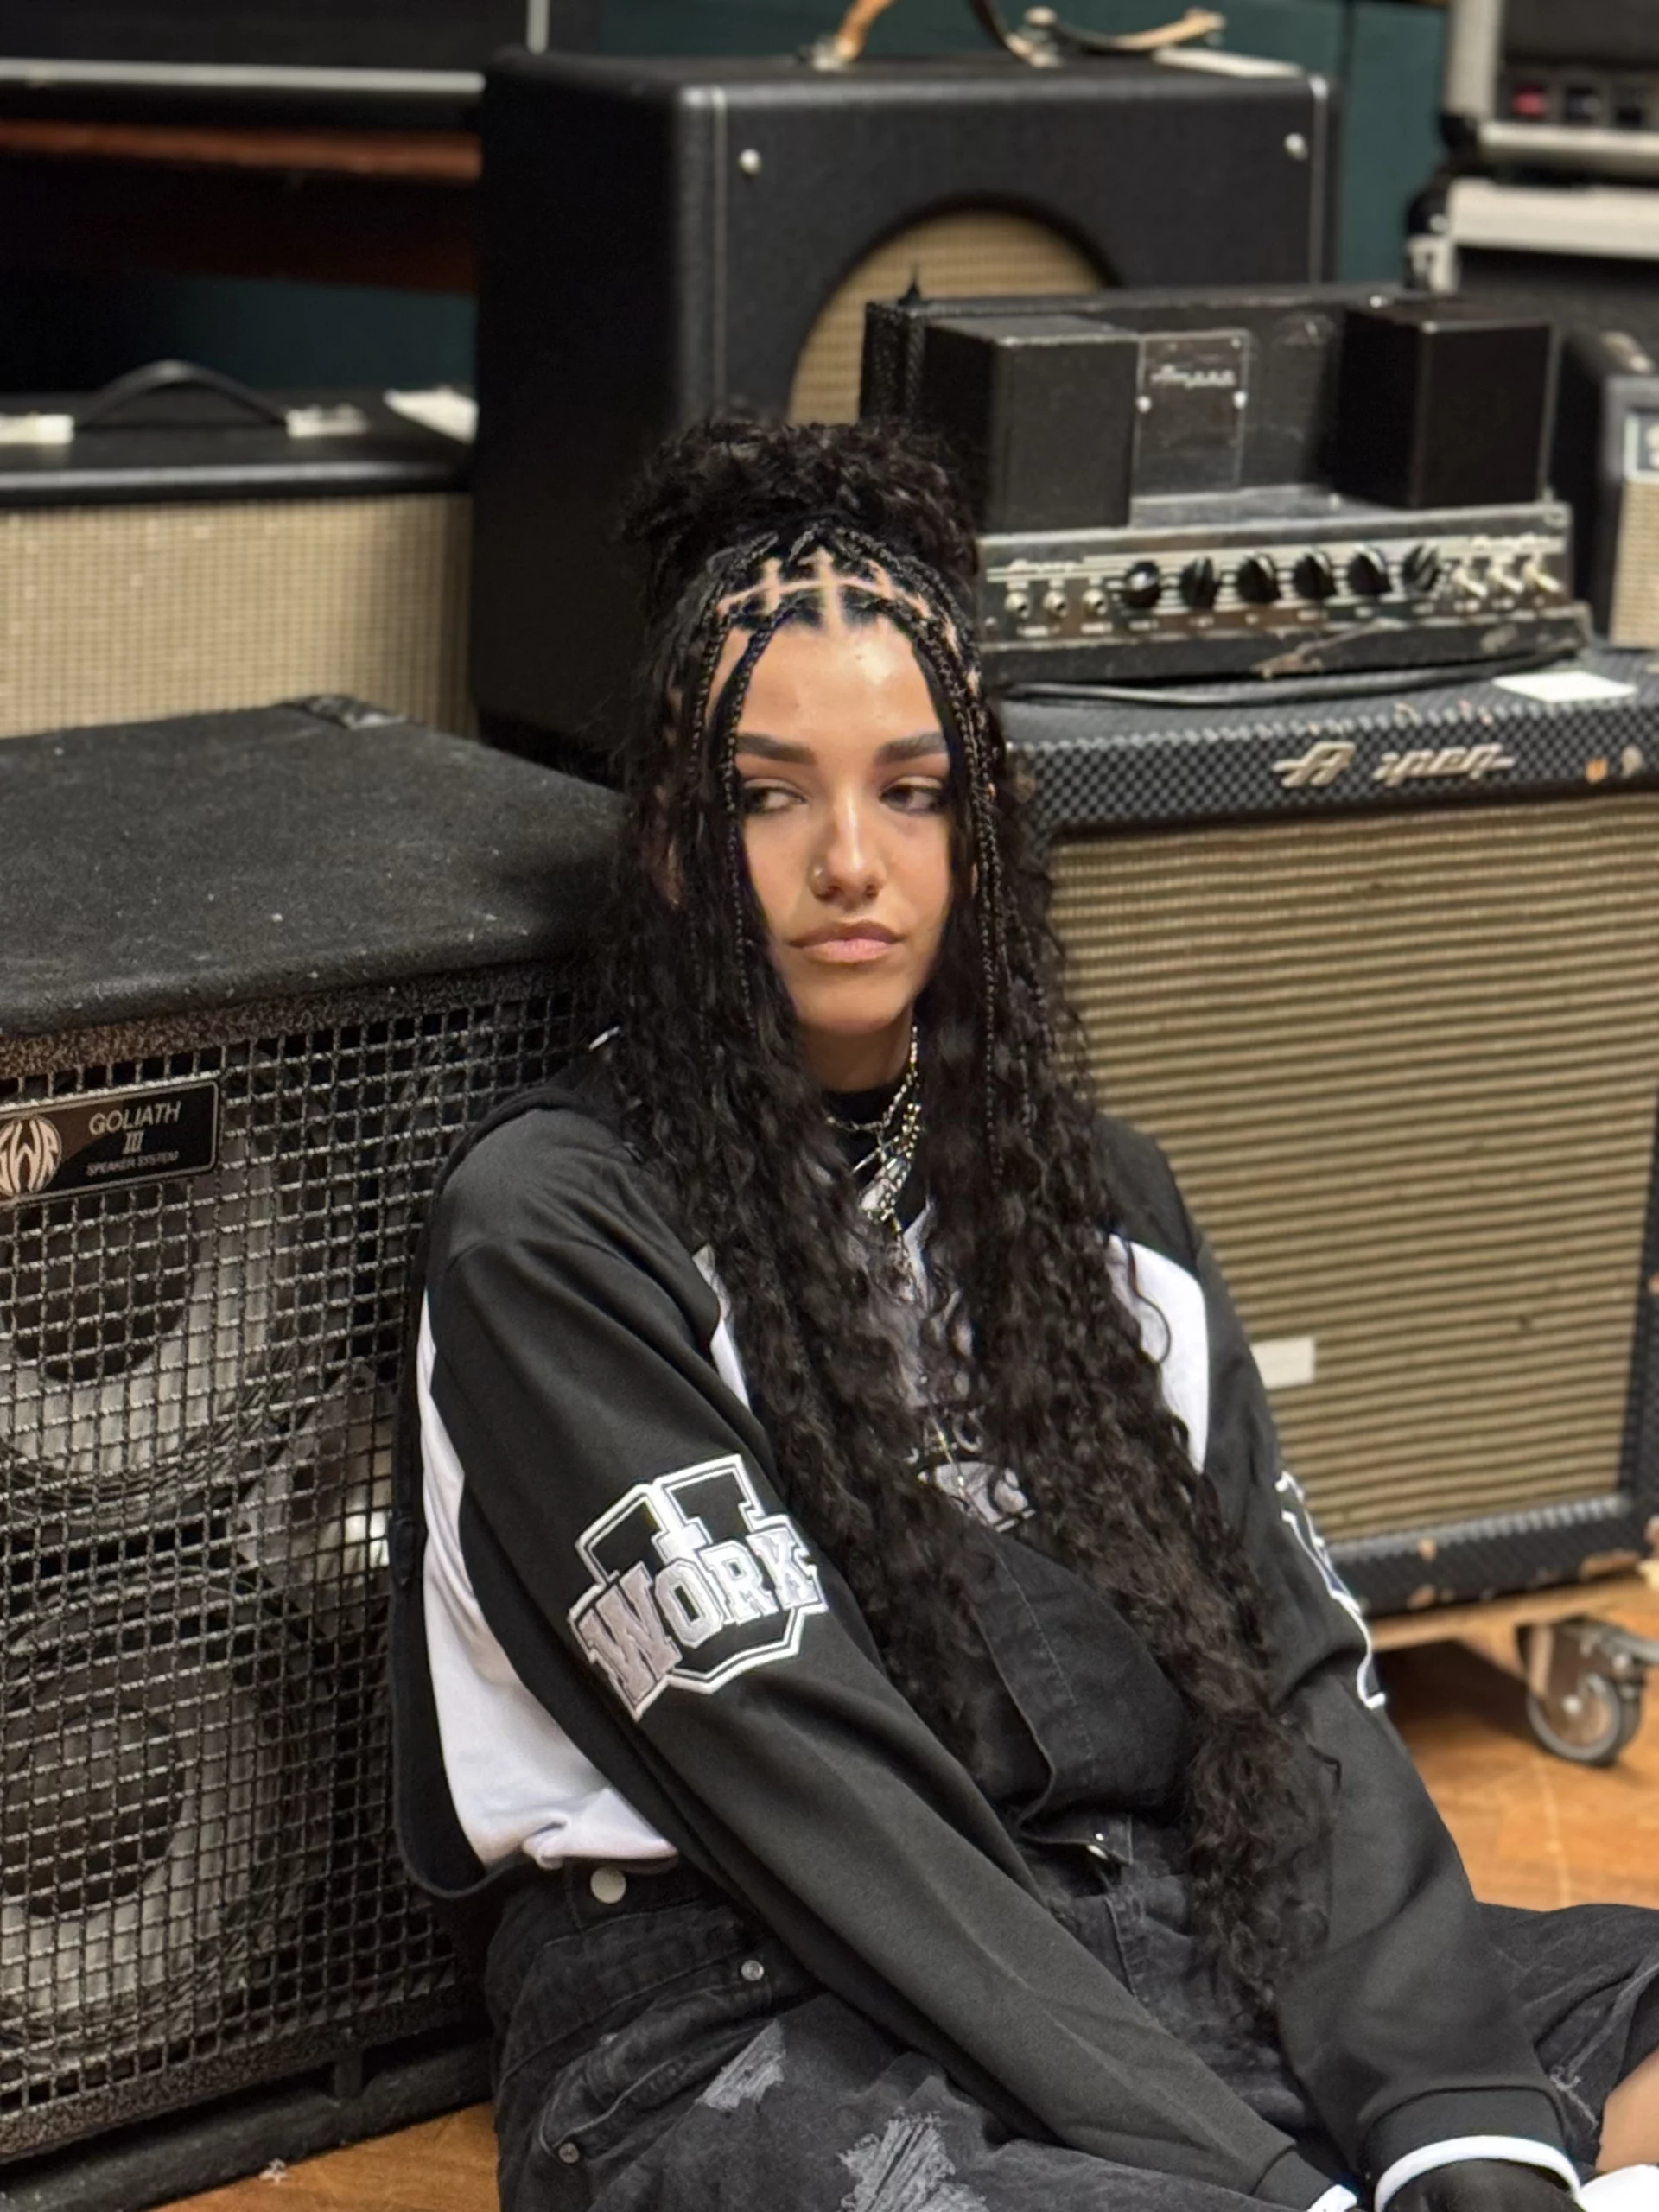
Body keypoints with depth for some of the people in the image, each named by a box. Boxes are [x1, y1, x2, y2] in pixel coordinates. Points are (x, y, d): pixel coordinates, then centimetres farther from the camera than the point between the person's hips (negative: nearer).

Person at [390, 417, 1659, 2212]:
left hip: (1172, 1953, 6)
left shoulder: (1094, 1193, 16)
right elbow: (811, 1793, -12)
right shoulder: (551, 1230, -3)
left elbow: (1294, 1683, 6)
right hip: (749, 2021, -5)